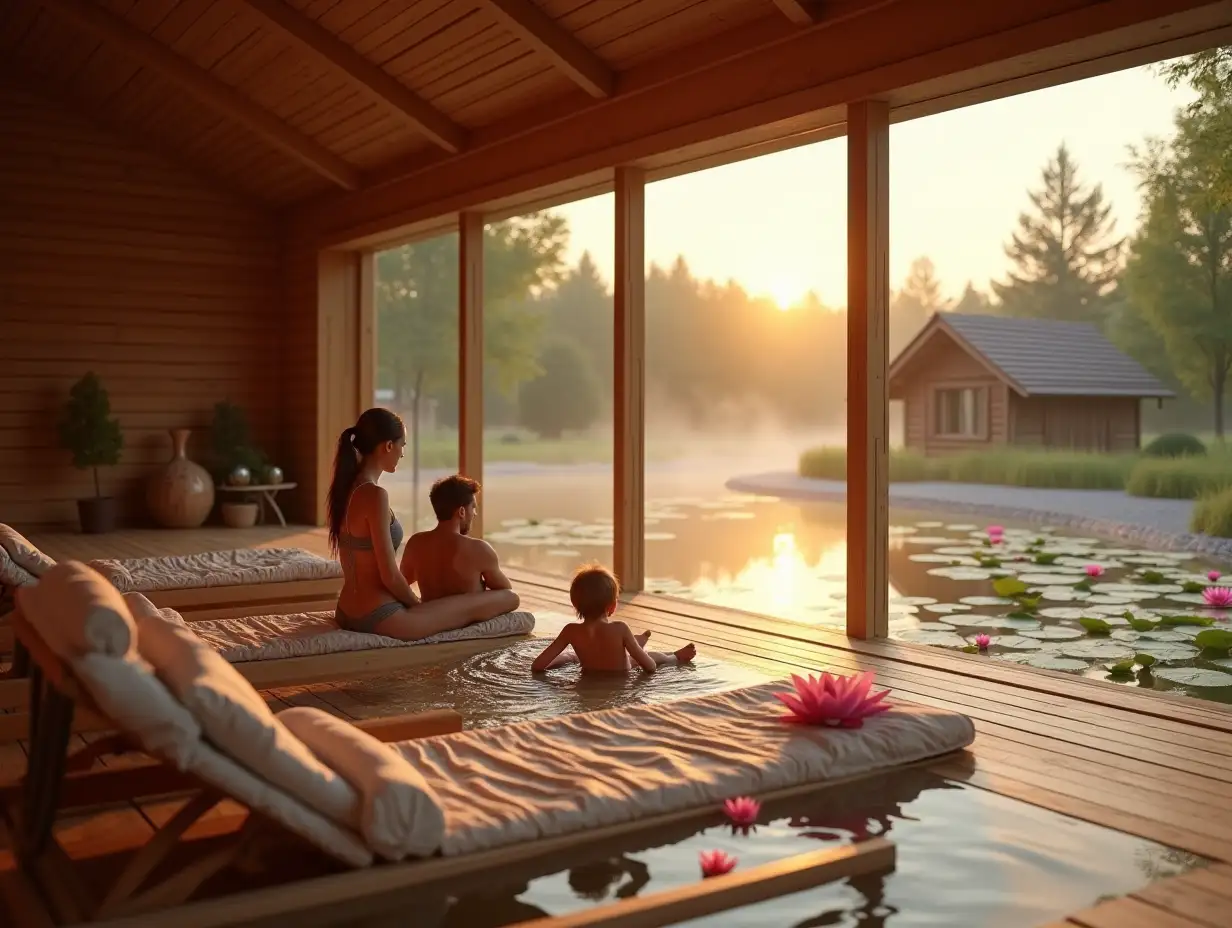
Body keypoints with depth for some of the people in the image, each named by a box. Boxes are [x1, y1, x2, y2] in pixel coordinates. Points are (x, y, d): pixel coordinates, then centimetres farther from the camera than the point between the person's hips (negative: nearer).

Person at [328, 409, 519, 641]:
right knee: (509, 598, -1)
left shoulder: (346, 490, 7)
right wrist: (419, 605, -2)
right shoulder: (374, 495, -21)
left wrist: (414, 601, 18)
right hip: (380, 617, -10)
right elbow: (389, 576, -21)